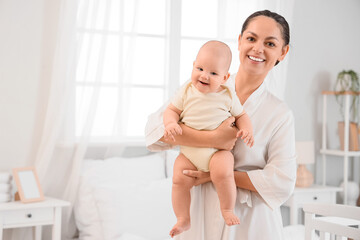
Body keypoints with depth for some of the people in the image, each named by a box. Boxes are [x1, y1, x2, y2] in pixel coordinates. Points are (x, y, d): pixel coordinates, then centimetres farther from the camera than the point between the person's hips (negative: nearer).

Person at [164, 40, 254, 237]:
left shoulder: (228, 95, 5)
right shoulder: (187, 92, 5)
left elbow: (241, 115, 14)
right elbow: (171, 110, 9)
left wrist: (246, 129, -7)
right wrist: (170, 124, -13)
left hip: (218, 149, -1)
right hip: (189, 151, 2)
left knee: (223, 173, -30)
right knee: (179, 179, -20)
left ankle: (228, 210, -5)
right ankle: (183, 219, -2)